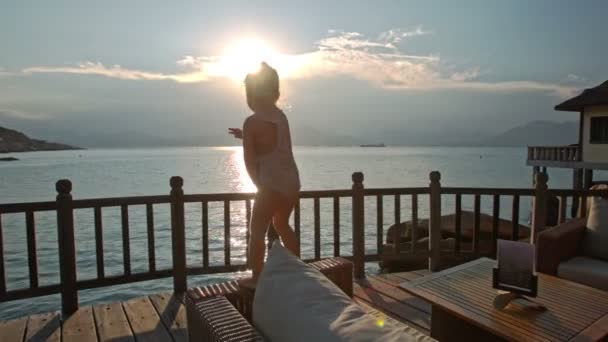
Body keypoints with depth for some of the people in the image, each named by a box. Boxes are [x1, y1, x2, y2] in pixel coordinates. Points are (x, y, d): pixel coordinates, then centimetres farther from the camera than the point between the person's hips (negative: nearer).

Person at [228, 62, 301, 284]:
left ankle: (256, 278, 11)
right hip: (292, 182, 8)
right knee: (282, 224, 26)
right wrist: (245, 136, 30)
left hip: (272, 184, -8)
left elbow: (250, 161, -6)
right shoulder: (280, 115, 11)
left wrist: (260, 185, 5)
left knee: (257, 231, 6)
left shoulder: (252, 122, -9)